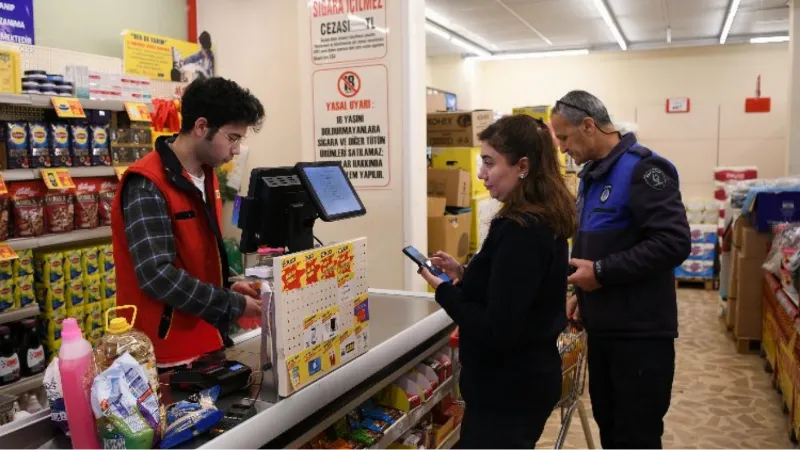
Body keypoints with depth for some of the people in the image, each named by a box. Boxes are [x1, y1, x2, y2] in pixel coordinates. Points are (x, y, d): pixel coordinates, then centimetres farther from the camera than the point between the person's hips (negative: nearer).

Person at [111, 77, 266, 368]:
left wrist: (226, 289, 2)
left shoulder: (207, 177, 8)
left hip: (205, 342, 8)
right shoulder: (147, 185, -19)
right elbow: (157, 276, -26)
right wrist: (234, 306, -20)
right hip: (165, 354, -8)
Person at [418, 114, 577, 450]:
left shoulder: (520, 231, -25)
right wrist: (464, 275, 6)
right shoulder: (546, 222, 5)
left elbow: (496, 331, -26)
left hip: (509, 389, -9)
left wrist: (443, 288, -16)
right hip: (527, 378, 9)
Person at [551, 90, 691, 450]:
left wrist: (601, 272, -21)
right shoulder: (592, 174, 13)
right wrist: (582, 293, 10)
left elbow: (674, 243, -25)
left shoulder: (642, 169, -16)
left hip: (640, 332, -8)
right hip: (602, 326, 9)